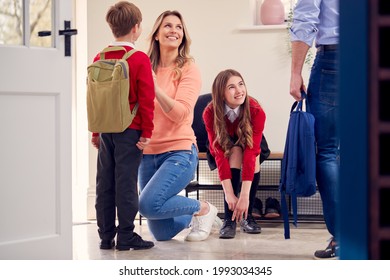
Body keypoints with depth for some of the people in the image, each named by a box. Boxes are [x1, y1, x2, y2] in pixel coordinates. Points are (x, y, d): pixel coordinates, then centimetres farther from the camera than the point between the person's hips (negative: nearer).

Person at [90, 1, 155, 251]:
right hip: (130, 131, -5)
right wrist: (147, 132, -7)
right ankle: (126, 237, 1)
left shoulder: (99, 59, 6)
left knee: (105, 184, 9)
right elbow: (147, 100, -13)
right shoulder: (140, 60, -10)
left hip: (106, 131, 5)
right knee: (126, 183, -2)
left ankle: (106, 236, 13)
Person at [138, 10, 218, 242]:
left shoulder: (189, 69, -5)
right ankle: (194, 214, 38)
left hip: (179, 151, -5)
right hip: (148, 153, 5)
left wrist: (154, 87, -24)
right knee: (162, 234, 6)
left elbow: (180, 114, -16)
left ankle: (204, 209, 0)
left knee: (150, 204, -26)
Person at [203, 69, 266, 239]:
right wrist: (229, 194, -40)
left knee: (254, 157, -30)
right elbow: (220, 154, -33)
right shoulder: (210, 113, -31)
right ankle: (229, 220, -33)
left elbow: (251, 152, -38)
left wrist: (245, 196, -43)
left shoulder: (256, 112, -33)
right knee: (235, 152, -31)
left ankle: (247, 216, -15)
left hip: (248, 144, 1)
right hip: (225, 148, -1)